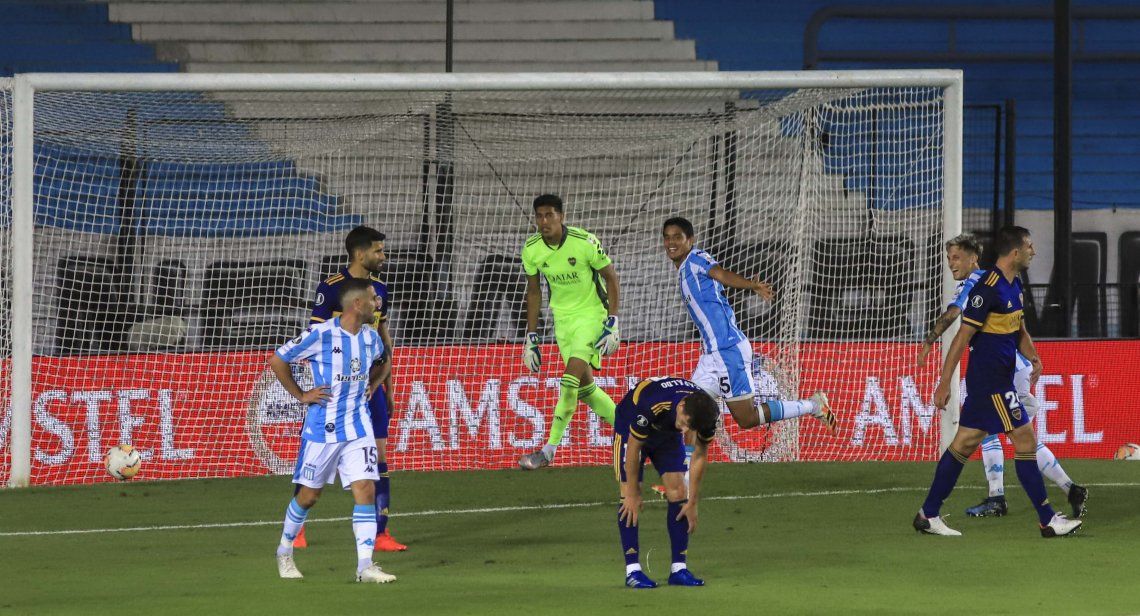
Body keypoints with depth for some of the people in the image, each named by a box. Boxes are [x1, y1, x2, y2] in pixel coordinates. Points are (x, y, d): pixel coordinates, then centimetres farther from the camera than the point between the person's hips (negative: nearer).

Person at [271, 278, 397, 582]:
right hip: (322, 428, -4)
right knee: (309, 495, 8)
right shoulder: (320, 335, -15)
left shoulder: (371, 338, 4)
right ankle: (285, 551, 30)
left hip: (358, 427, 4)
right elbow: (277, 360, -6)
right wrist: (300, 395, -5)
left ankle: (365, 565, -10)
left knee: (366, 490, -9)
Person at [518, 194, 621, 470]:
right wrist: (531, 336, 7)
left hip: (592, 313, -6)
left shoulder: (584, 242, -19)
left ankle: (550, 450, -19)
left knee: (572, 376, -19)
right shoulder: (531, 249, -5)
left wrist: (612, 322, -13)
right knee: (584, 385, 5)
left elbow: (610, 276, -8)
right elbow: (533, 292, 8)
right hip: (562, 318, 6)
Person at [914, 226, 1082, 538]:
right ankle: (1048, 521, -1)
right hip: (990, 381, -10)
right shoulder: (988, 289, -18)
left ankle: (928, 515, 14)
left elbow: (1019, 331, 23)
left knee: (965, 443, 11)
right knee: (1025, 439, -6)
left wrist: (1033, 357, 4)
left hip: (1000, 379, 10)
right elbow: (962, 337, -18)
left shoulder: (1014, 284, 12)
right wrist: (944, 383, -17)